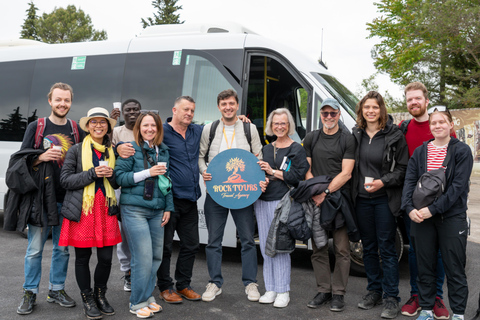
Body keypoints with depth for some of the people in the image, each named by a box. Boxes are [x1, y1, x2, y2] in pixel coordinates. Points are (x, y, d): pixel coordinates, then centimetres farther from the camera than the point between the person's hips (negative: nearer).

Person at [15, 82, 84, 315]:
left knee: (62, 248, 10)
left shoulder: (77, 130, 8)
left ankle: (57, 289, 24)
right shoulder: (36, 127, 3)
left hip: (67, 199, 2)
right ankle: (30, 293, 17)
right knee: (35, 249, 3)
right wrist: (41, 158, -16)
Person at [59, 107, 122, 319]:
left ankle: (100, 296, 26)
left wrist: (111, 175, -4)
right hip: (82, 209, -3)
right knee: (82, 257, 5)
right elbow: (65, 180, -5)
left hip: (105, 209, 3)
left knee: (106, 257, 3)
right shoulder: (76, 150, 2)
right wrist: (93, 174, -15)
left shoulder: (111, 151, 14)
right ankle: (87, 300, 23)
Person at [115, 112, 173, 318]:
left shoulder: (163, 151, 12)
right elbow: (119, 177, -9)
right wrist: (148, 173, -16)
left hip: (157, 211, 6)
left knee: (157, 256, 10)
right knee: (143, 259, -7)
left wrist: (168, 207, 13)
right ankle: (138, 303, 10)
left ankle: (148, 296, 27)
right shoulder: (131, 149, -4)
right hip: (134, 210, -6)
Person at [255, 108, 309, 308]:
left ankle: (283, 291, 4)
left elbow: (299, 175, -10)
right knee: (266, 247, 7)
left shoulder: (297, 149, 1)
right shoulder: (266, 149, 19)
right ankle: (270, 289, 16)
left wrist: (273, 171, -13)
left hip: (282, 202, -6)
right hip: (262, 201, 6)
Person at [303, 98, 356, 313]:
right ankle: (323, 290, 18)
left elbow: (346, 174, -6)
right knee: (318, 248, 7)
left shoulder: (347, 140, 1)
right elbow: (307, 170, 9)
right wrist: (314, 193, -6)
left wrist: (325, 192, -14)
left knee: (341, 249, 0)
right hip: (316, 200, 4)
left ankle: (338, 293, 9)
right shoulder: (311, 138, 12)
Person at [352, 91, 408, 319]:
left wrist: (383, 181, -16)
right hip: (362, 198, 4)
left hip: (385, 199, -4)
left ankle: (391, 298, 6)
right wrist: (355, 188, 2)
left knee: (386, 248, -2)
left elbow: (403, 168, -4)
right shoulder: (356, 134, 7)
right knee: (368, 247, 12)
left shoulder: (394, 135, -4)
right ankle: (374, 291, 26)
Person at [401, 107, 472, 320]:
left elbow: (458, 186, -11)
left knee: (454, 268, 4)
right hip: (421, 216, 3)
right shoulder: (420, 152, 10)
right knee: (425, 266, 10)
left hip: (452, 216, -3)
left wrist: (433, 209, -19)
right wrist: (410, 208, -14)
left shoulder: (462, 151, -2)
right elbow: (409, 181, 3)